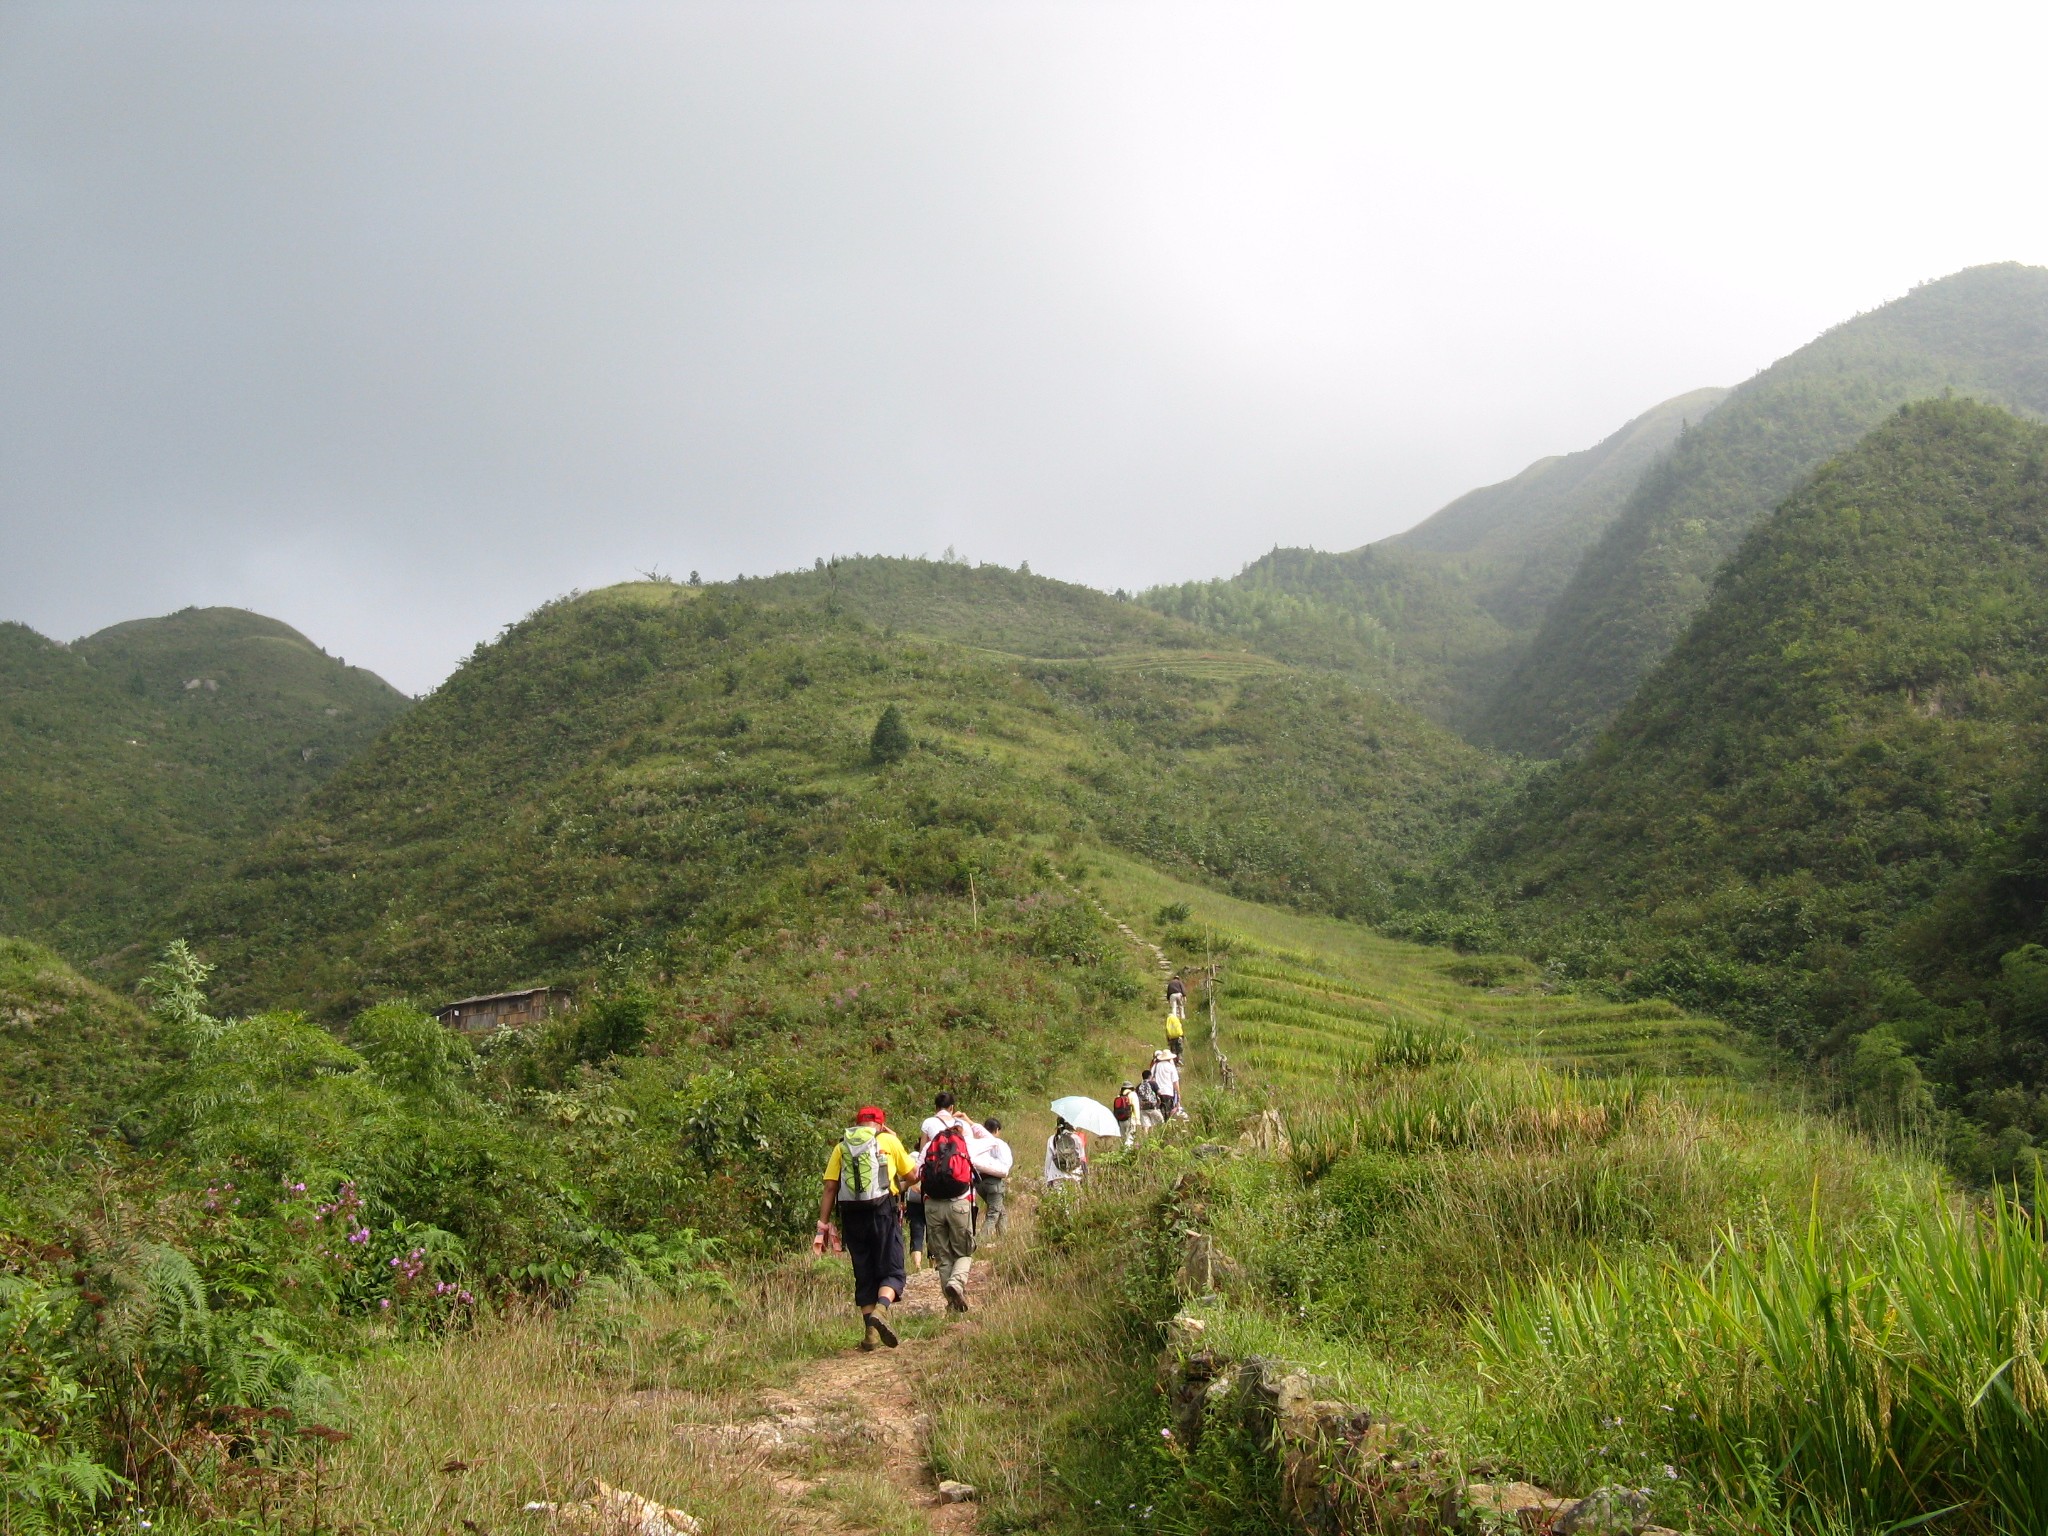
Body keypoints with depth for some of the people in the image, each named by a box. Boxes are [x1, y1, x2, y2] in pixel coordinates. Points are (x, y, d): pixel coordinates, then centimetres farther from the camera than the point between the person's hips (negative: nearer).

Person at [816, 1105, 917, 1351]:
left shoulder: (841, 1147, 13)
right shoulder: (888, 1141, 6)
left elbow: (830, 1188, 5)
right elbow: (913, 1176, 13)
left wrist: (822, 1226, 5)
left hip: (851, 1216, 3)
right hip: (883, 1211, -3)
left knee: (864, 1275, 13)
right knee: (891, 1271, 0)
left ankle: (870, 1331, 10)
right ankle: (880, 1309, -27)